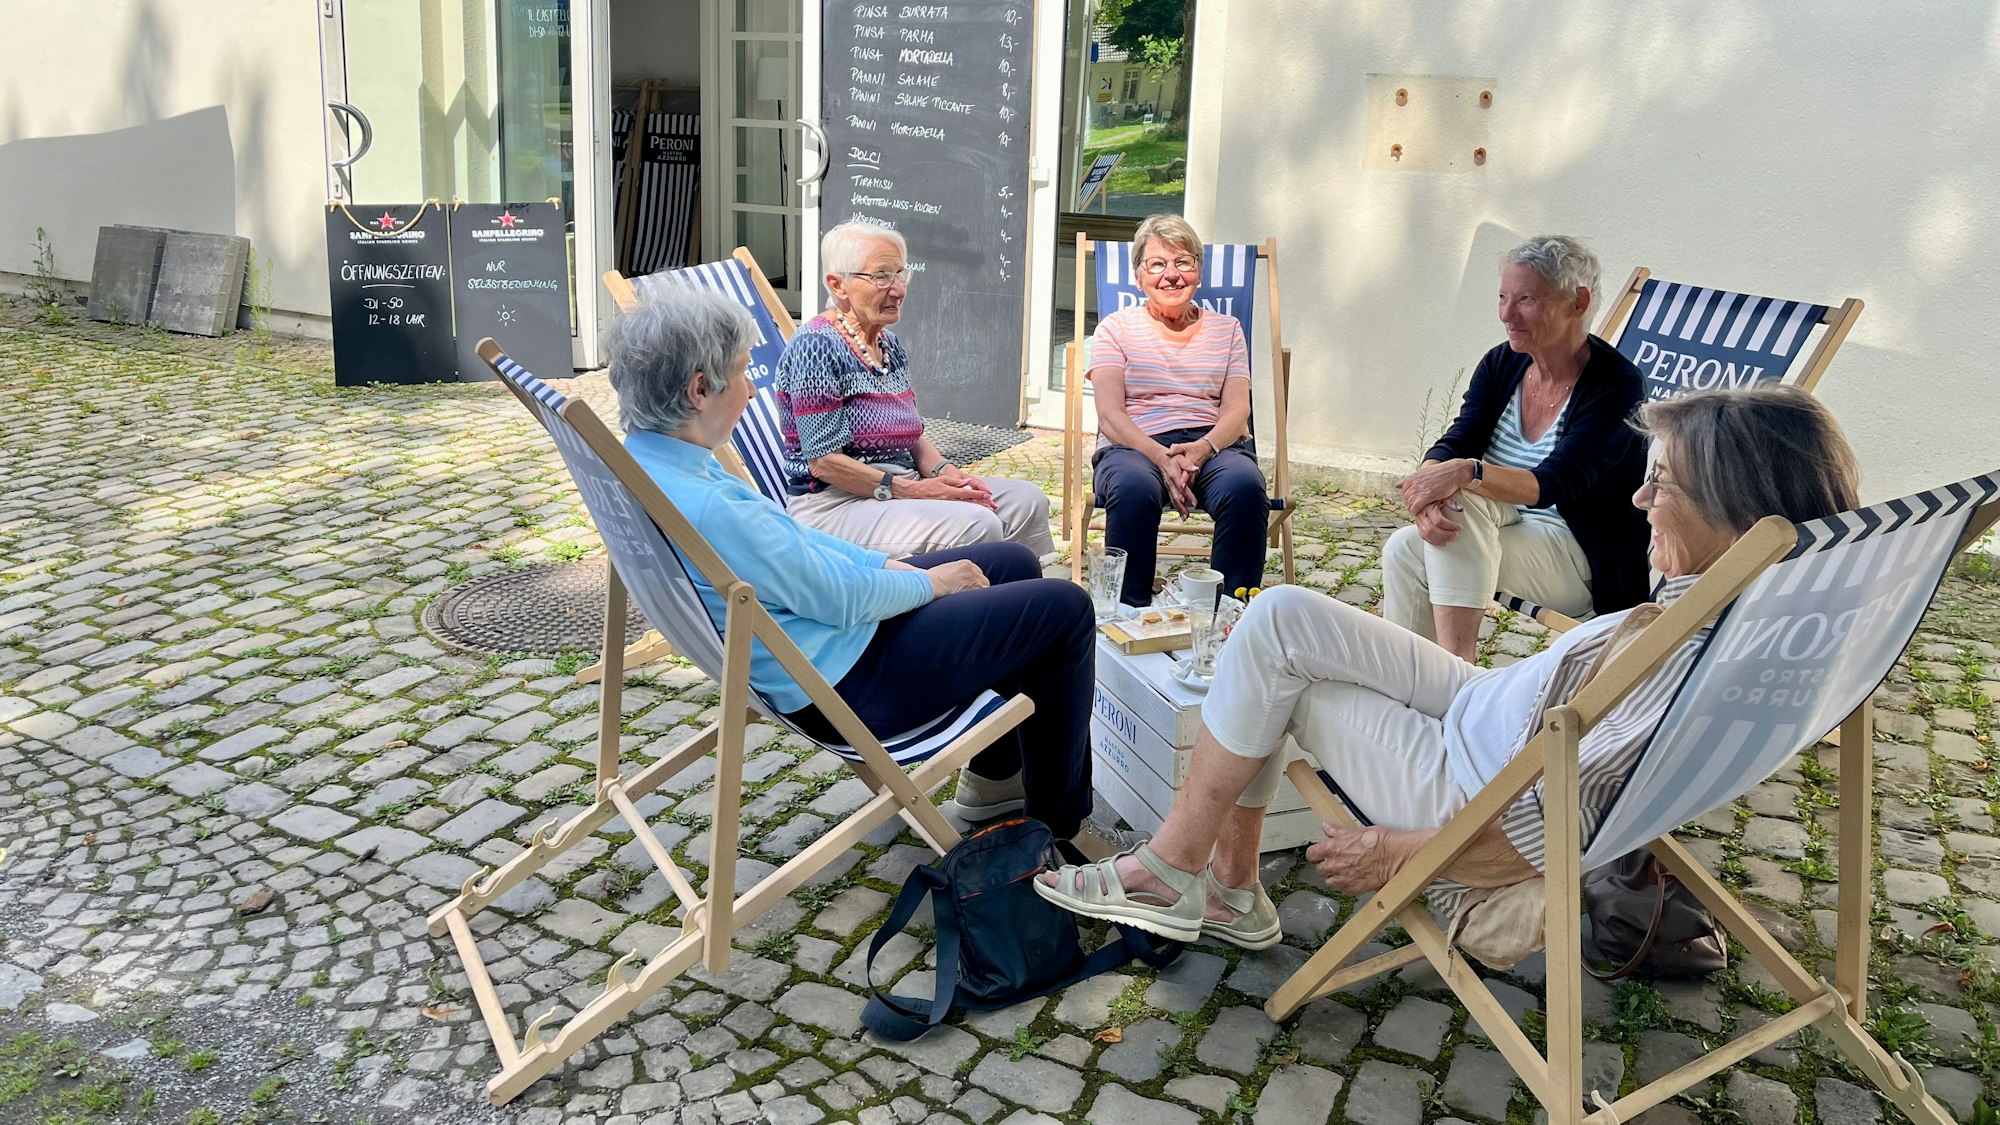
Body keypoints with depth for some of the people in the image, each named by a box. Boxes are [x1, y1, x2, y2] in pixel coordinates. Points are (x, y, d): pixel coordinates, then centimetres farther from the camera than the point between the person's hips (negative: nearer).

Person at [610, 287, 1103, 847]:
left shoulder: (645, 458, -3)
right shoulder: (706, 508, -34)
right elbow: (843, 600, -24)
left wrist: (887, 563, 3)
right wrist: (929, 582, -7)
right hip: (844, 683, -10)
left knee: (1014, 563, 18)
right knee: (1064, 610, -1)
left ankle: (994, 774, 30)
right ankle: (1058, 816, 17)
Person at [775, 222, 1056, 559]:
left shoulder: (889, 344, 14)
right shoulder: (816, 346, -13)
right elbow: (824, 461, -18)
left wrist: (943, 470, -1)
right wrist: (907, 490, -20)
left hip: (903, 485, 9)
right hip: (836, 503, -9)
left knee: (1027, 500, -1)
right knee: (975, 525, -28)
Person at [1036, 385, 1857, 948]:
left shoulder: (1708, 658, -32)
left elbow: (1551, 835, -28)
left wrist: (1398, 853, -18)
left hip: (1473, 799, -9)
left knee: (1273, 645, -7)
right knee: (1281, 616, 3)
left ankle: (1175, 867, 11)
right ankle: (1228, 884, 10)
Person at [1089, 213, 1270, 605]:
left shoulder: (1225, 329, 20)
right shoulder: (1116, 328, 13)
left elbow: (1237, 410, 8)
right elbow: (1110, 414, 0)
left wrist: (1203, 448, -16)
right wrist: (1161, 456, -19)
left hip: (1213, 445, 2)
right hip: (1135, 446, -2)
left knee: (1246, 487, -33)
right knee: (1134, 488, -38)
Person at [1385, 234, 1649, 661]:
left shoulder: (1616, 386, -16)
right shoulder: (1500, 364, 3)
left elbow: (1552, 485, -27)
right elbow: (1449, 449, -6)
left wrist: (1466, 473, -43)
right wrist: (1426, 496, -29)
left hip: (1590, 565, -6)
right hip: (1507, 532, 6)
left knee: (1463, 503, -29)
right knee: (1403, 549, -19)